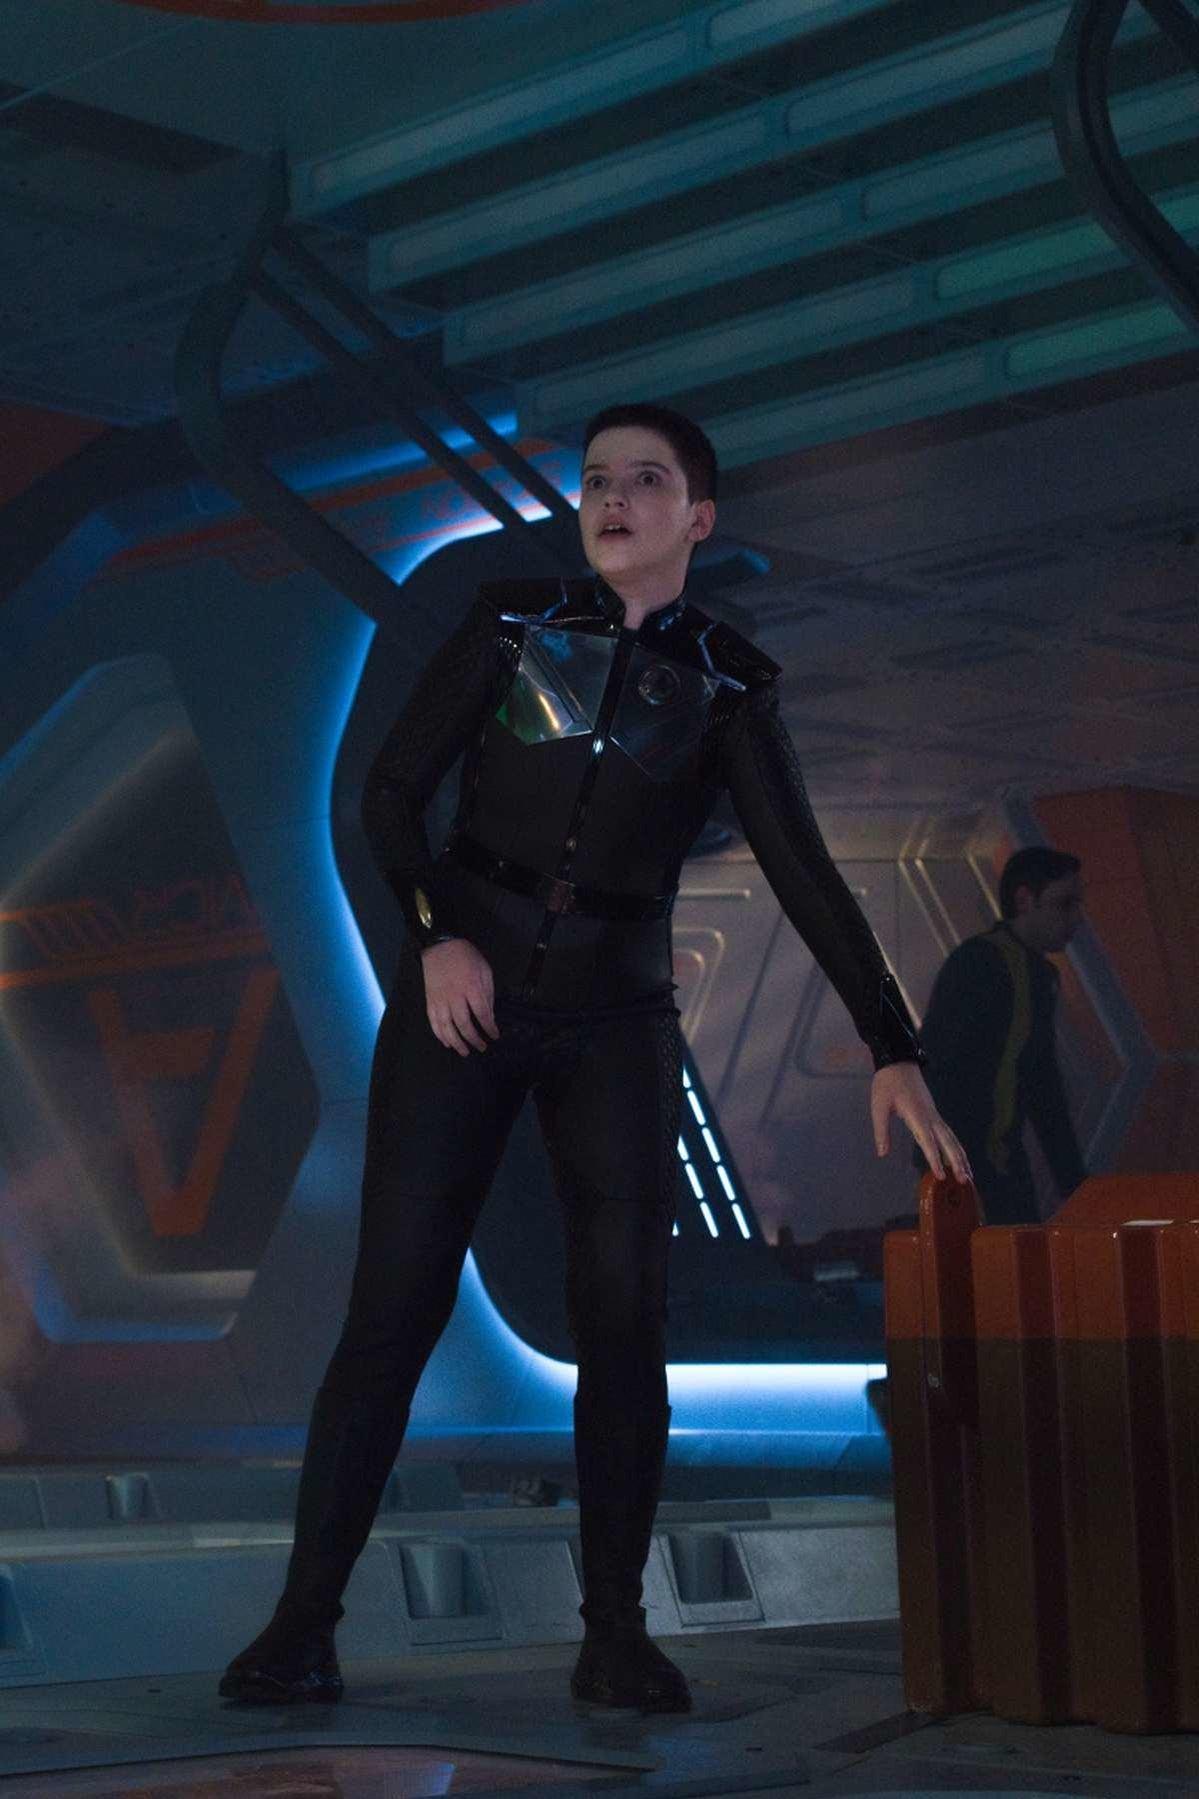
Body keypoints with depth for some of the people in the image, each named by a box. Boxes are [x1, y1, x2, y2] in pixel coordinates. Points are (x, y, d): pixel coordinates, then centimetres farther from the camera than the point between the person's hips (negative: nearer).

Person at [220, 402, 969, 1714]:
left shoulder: (726, 686, 4)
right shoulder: (513, 627, 4)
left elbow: (807, 878, -2)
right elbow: (391, 790, 4)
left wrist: (893, 1050, -11)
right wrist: (435, 933, -12)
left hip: (615, 1022, 1)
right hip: (466, 997, -1)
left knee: (625, 1316, -6)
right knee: (393, 1304, -7)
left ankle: (614, 1633, 4)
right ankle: (303, 1621, -3)